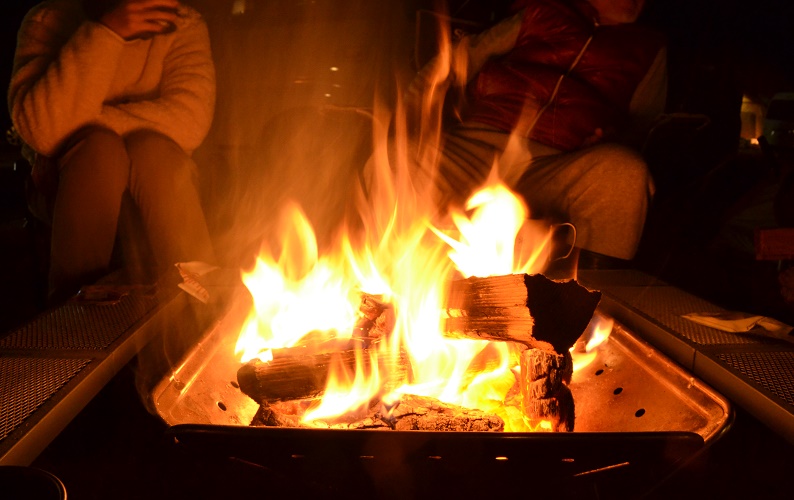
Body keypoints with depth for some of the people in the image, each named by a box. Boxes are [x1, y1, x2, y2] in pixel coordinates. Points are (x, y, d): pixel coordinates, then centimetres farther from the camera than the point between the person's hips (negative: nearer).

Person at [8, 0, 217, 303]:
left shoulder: (184, 25, -8)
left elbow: (189, 121, -23)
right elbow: (42, 132, -27)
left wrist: (81, 124, -23)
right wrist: (103, 34, -33)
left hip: (160, 181, 1)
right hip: (66, 184, -1)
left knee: (153, 149, -31)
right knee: (101, 149, -32)